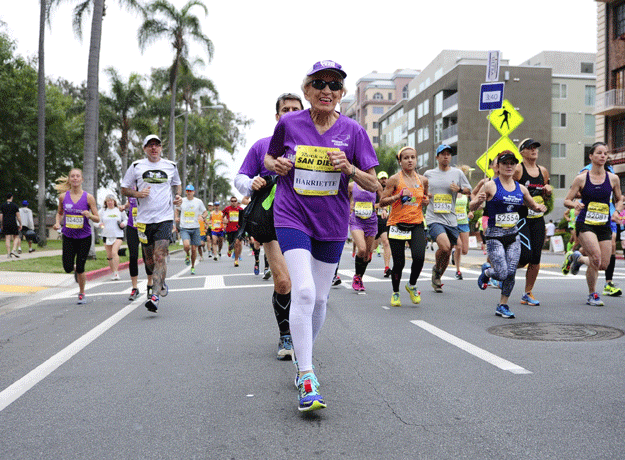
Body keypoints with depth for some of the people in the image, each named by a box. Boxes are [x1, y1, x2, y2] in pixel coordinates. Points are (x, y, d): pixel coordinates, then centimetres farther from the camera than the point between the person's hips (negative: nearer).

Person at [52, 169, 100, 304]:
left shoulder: (88, 197, -6)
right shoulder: (63, 196, 0)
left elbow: (97, 219, -3)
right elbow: (59, 213, 16)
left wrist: (89, 215, -23)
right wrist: (57, 223, -3)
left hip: (84, 237, -2)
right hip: (68, 237, 2)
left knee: (80, 268, 0)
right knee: (68, 268, -4)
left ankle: (82, 294, 22)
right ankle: (75, 268, 35)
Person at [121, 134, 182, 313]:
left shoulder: (171, 166, 9)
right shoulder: (136, 166, 6)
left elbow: (177, 184, 27)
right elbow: (124, 189, 11)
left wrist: (178, 196, 7)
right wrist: (137, 194, -9)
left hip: (165, 218, -1)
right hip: (144, 218, 1)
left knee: (160, 256, -15)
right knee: (149, 259, 9)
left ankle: (155, 296, -20)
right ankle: (161, 283, 36)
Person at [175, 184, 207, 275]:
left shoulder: (198, 202, 2)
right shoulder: (182, 201, 6)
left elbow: (206, 212, 9)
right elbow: (177, 210, 25)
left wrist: (202, 216, -14)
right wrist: (176, 217, 5)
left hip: (195, 228, 0)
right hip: (184, 228, 0)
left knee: (194, 249, 3)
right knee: (186, 245, -24)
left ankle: (193, 267, 23)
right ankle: (187, 255, 10)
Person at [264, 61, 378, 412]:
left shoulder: (353, 131, -3)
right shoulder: (289, 124, -2)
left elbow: (374, 185, -2)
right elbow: (269, 158, 15)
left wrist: (349, 168, -21)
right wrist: (276, 164, -8)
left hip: (332, 224, 2)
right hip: (292, 217, -2)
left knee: (319, 298, 11)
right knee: (303, 291, -19)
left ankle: (305, 353, 36)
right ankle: (306, 376, -13)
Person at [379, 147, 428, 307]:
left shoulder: (423, 180, 11)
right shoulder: (395, 179, -2)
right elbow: (382, 201, -3)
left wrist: (426, 201, 5)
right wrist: (398, 196, -16)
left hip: (417, 225, 3)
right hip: (397, 224, -3)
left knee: (419, 257, -18)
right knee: (399, 263, -2)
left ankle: (412, 285, 12)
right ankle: (395, 293, 25)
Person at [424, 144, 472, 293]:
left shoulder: (457, 173, 8)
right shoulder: (428, 174, 8)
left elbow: (469, 191, 14)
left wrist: (459, 189, -7)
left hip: (451, 219, 3)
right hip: (434, 218, -2)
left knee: (447, 252, 9)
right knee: (444, 246, -24)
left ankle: (436, 280, 31)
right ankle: (436, 269, 7)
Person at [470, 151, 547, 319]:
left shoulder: (521, 188, 9)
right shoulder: (491, 186, -5)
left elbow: (533, 205, 24)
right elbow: (472, 207, -4)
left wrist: (539, 208, 1)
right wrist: (478, 201, -26)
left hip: (513, 236, 5)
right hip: (495, 236, -4)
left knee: (511, 273, -2)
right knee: (502, 274, -12)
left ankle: (502, 305, 15)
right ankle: (486, 271, 23)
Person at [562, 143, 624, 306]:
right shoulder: (581, 178, -2)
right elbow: (566, 200, 1)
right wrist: (575, 204, -21)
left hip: (604, 226, 4)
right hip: (585, 224, -4)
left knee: (603, 265, 0)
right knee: (596, 257, -22)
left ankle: (577, 257, 32)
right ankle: (592, 295, -2)